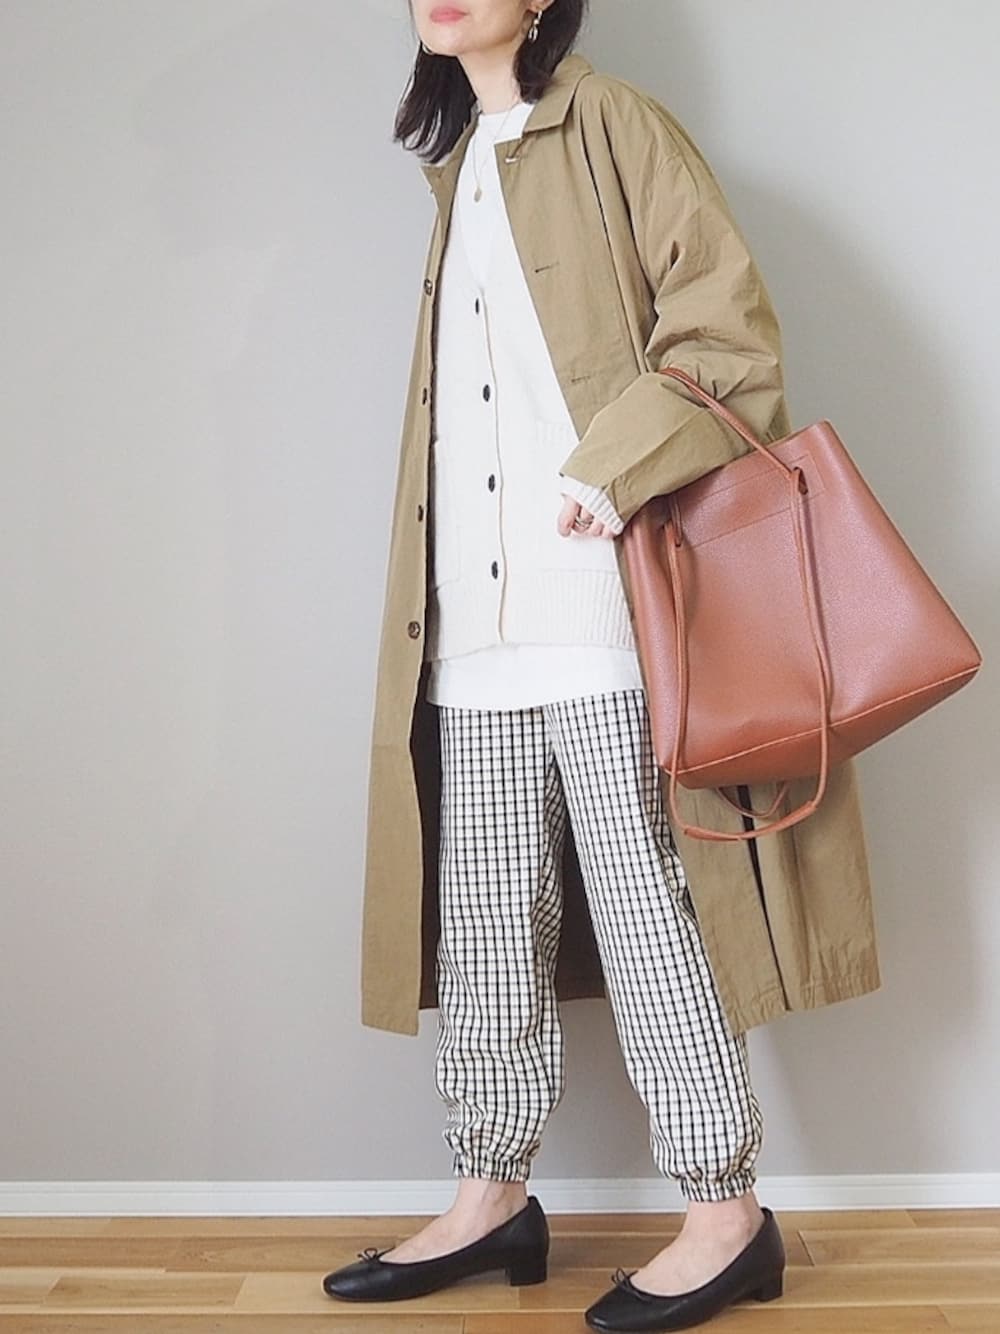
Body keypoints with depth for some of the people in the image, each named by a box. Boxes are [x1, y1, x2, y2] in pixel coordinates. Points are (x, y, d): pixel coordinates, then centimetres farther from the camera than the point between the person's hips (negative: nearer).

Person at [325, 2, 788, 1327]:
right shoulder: (466, 165, 24)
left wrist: (621, 476, -18)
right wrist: (443, 598, 15)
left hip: (597, 597, -7)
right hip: (480, 618, 7)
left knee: (641, 900, -4)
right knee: (487, 913, 9)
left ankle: (727, 1212, 9)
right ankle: (492, 1194, 21)